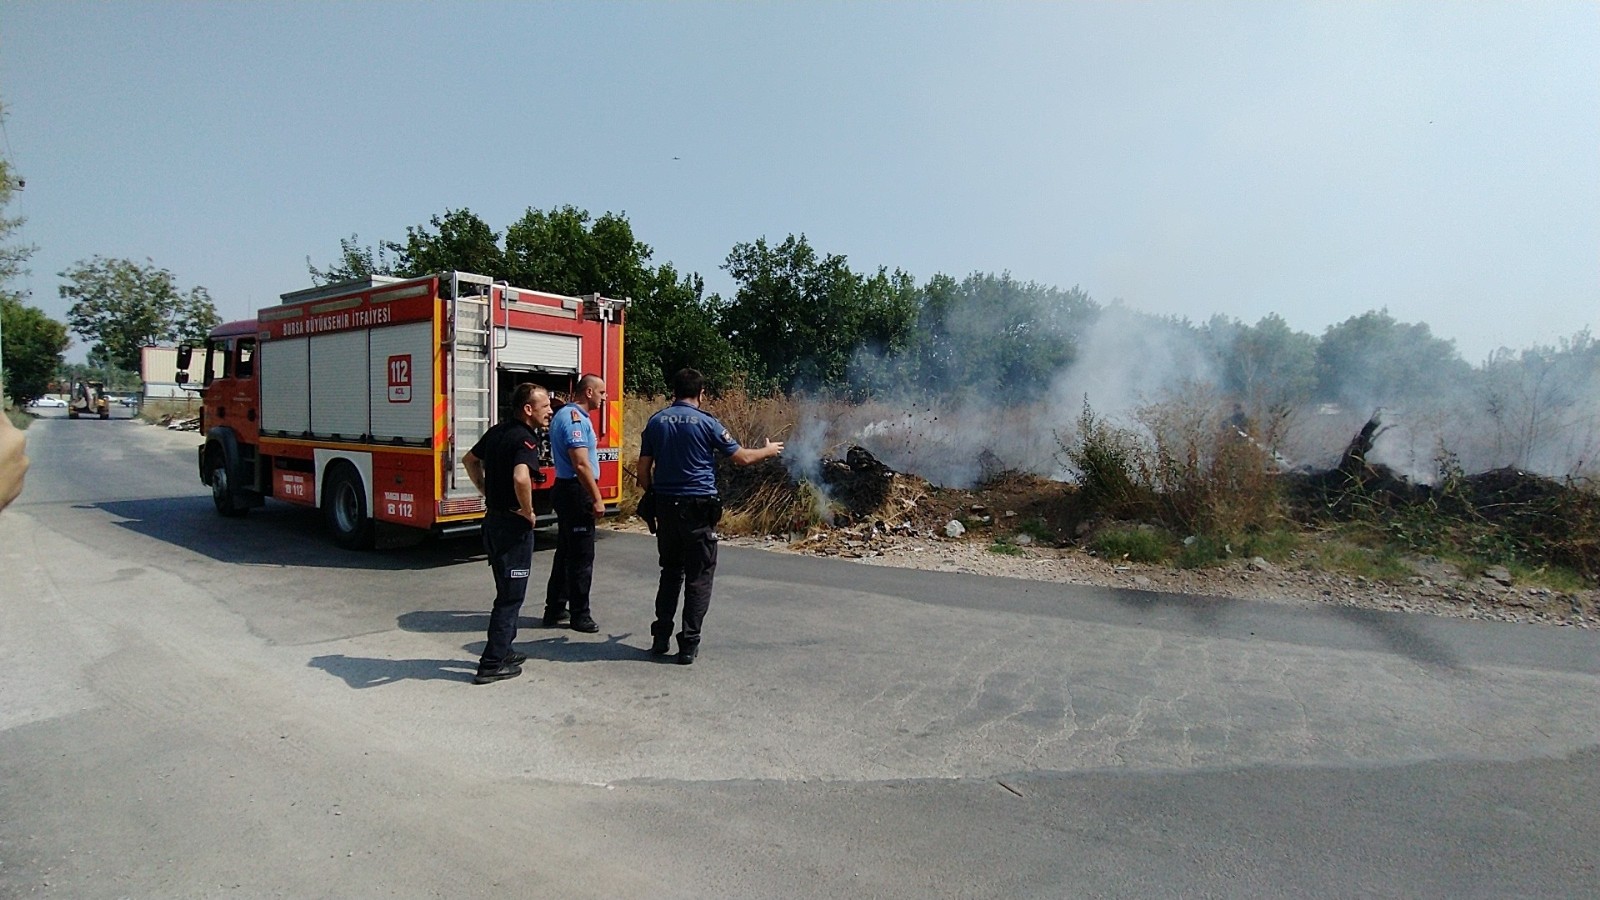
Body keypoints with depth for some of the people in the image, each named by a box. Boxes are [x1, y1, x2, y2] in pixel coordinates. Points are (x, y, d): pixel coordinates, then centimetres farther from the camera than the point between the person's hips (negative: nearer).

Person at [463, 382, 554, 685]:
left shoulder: (497, 431, 8)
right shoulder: (525, 439, -19)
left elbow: (469, 460, 22)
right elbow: (521, 478, -37)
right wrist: (529, 512, -21)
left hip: (493, 520, 9)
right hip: (514, 525, -9)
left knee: (507, 590, 21)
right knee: (511, 595, 1)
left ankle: (502, 651, 31)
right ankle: (492, 665, 7)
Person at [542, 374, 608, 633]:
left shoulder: (564, 414, 15)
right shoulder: (575, 419, -18)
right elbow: (581, 465, -24)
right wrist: (597, 499, -21)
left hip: (565, 491, 11)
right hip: (576, 493, -11)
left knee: (565, 553, 17)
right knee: (582, 557, -2)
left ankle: (555, 609, 25)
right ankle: (579, 615, 6)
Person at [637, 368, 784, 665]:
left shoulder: (656, 422, 5)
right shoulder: (706, 422, -6)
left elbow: (643, 469, 6)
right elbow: (742, 457, -1)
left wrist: (651, 496, 19)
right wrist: (768, 451, 17)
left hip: (665, 506, 5)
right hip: (698, 507, -4)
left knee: (670, 572, 17)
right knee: (698, 578, 4)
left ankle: (660, 638, 19)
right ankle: (688, 645, 5)